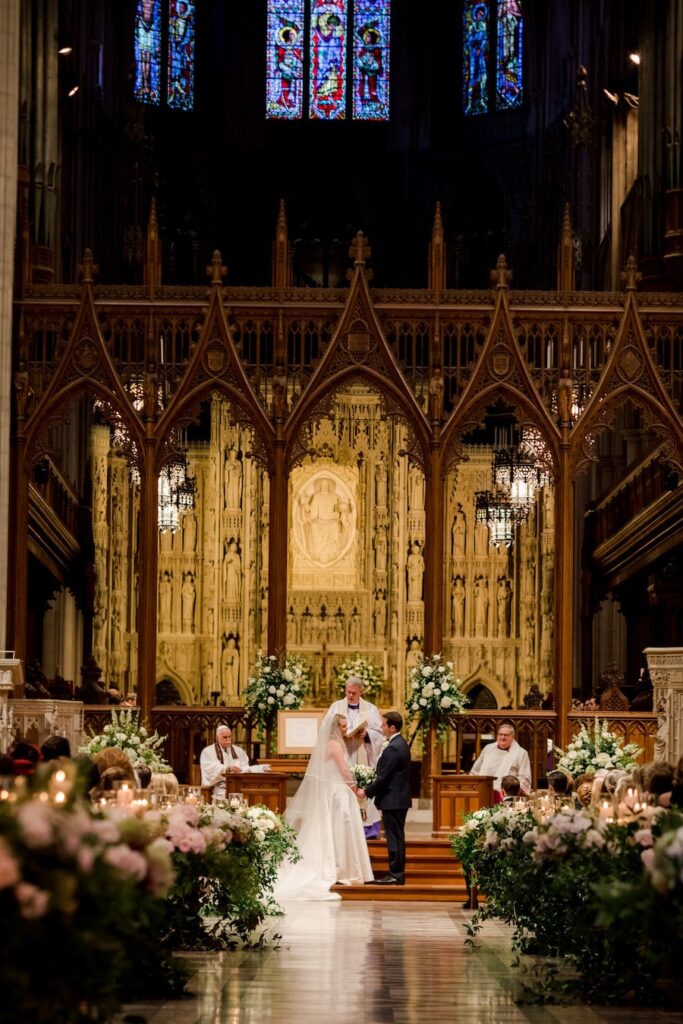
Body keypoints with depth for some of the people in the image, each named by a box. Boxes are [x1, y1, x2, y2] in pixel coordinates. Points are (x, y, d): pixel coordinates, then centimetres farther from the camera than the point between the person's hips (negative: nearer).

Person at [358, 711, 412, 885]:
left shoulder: (393, 748, -20)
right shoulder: (401, 744, 12)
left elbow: (383, 777, -20)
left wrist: (367, 792, -9)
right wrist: (370, 789, 15)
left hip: (392, 799, -10)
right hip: (400, 798, 10)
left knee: (394, 837, -5)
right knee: (397, 837, 14)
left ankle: (396, 875, -1)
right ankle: (397, 873, 19)